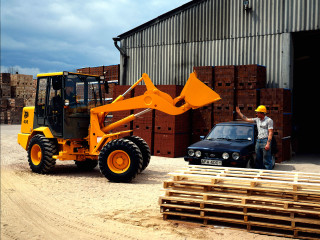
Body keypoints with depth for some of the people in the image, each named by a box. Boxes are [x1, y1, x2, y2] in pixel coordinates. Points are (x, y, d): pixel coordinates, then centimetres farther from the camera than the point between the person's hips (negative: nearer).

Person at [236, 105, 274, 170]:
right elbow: (246, 119, 20)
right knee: (258, 160, 10)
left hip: (265, 141, -7)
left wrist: (268, 144, -17)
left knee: (267, 161, -6)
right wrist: (239, 113, 15)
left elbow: (270, 133, -11)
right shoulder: (257, 119, 14)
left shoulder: (269, 120, -6)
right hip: (258, 141, 7)